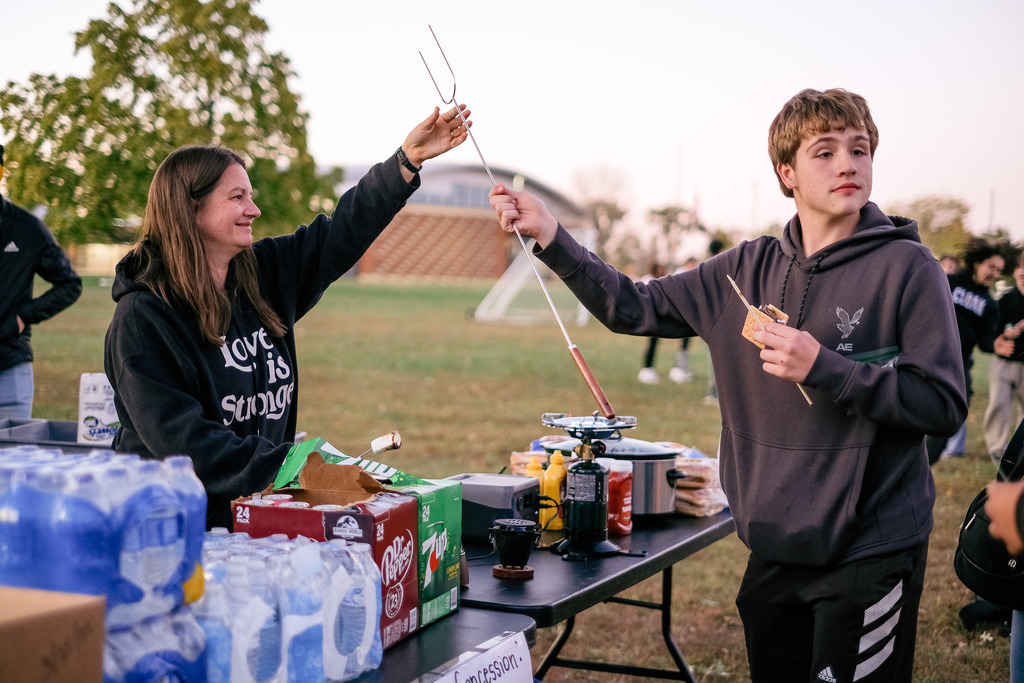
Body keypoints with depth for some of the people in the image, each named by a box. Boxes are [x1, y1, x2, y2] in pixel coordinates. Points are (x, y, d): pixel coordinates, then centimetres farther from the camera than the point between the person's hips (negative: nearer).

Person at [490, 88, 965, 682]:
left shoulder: (906, 267, -9)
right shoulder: (748, 269, 5)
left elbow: (945, 405, -13)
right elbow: (632, 308, 8)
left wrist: (824, 368, -21)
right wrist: (549, 234, 0)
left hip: (870, 550, -5)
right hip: (776, 546, 5)